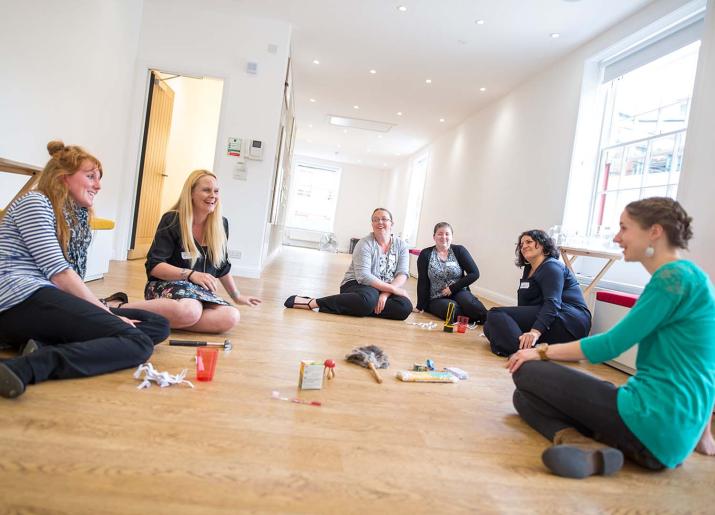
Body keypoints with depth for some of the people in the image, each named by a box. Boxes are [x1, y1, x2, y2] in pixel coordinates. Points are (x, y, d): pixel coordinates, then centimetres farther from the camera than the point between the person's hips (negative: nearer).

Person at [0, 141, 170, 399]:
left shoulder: (77, 217, 24)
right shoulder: (34, 203, 0)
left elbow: (70, 274, 14)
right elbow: (58, 272, -11)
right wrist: (105, 312, -11)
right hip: (23, 300, -9)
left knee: (158, 324, -6)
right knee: (137, 341, -24)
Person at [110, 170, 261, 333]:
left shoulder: (221, 225, 5)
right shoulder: (172, 221, -8)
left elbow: (222, 267, 18)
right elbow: (153, 266, -12)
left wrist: (236, 296, 24)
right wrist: (191, 274, -24)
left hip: (199, 291, 5)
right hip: (166, 285, -5)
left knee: (231, 317, -28)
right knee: (189, 311, -41)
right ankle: (119, 307, -22)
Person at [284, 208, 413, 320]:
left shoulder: (401, 245, 4)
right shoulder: (365, 244, -9)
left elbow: (402, 274, -6)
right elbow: (363, 276, -20)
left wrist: (386, 294, -23)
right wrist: (393, 289, -23)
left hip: (386, 291, 4)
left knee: (406, 307, -27)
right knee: (368, 299, -41)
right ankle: (312, 302, -31)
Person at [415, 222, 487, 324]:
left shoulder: (459, 251, 3)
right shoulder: (426, 254, 2)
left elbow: (474, 273, -5)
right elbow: (422, 282, -1)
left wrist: (453, 288, -12)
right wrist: (421, 306, -5)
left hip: (458, 293, 1)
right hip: (437, 299, 0)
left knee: (470, 304, -33)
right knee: (453, 310, -33)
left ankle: (487, 319, -13)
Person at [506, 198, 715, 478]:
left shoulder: (675, 276, -13)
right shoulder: (681, 276, 16)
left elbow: (611, 345, -14)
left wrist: (543, 352, -3)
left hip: (655, 424, -10)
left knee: (526, 371, -3)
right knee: (525, 396, 12)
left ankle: (578, 443, -21)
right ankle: (588, 449, -10)